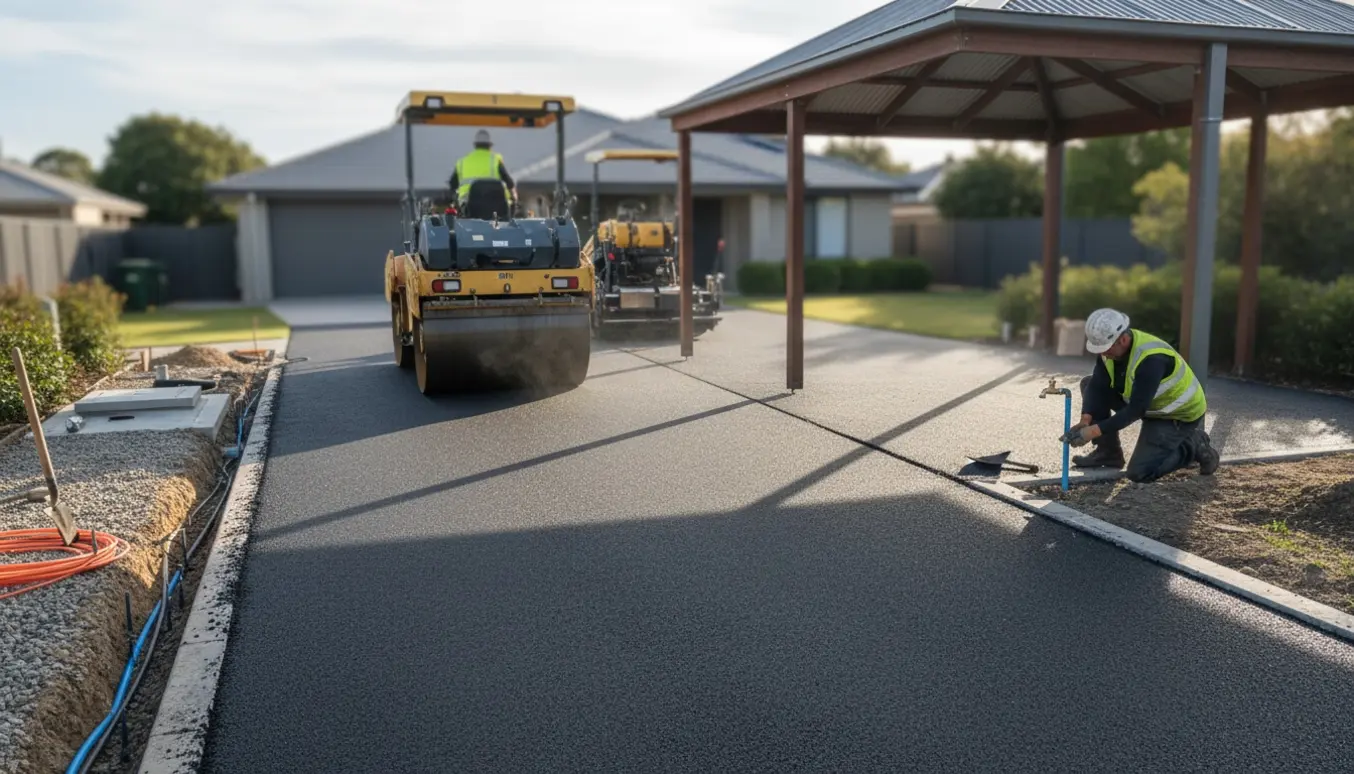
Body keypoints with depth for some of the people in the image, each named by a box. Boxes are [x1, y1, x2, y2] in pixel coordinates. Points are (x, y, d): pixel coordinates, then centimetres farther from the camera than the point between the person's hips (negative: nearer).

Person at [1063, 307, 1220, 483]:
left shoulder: (1151, 359, -36)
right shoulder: (1110, 345, -13)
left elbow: (1135, 410, -36)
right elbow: (1097, 387, -14)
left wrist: (1093, 431, -40)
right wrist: (1085, 420, -30)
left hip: (1180, 415, -8)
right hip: (1151, 406, 8)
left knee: (1139, 473, -18)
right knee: (1089, 384, -4)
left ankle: (1194, 446, 5)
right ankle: (1108, 452, 3)